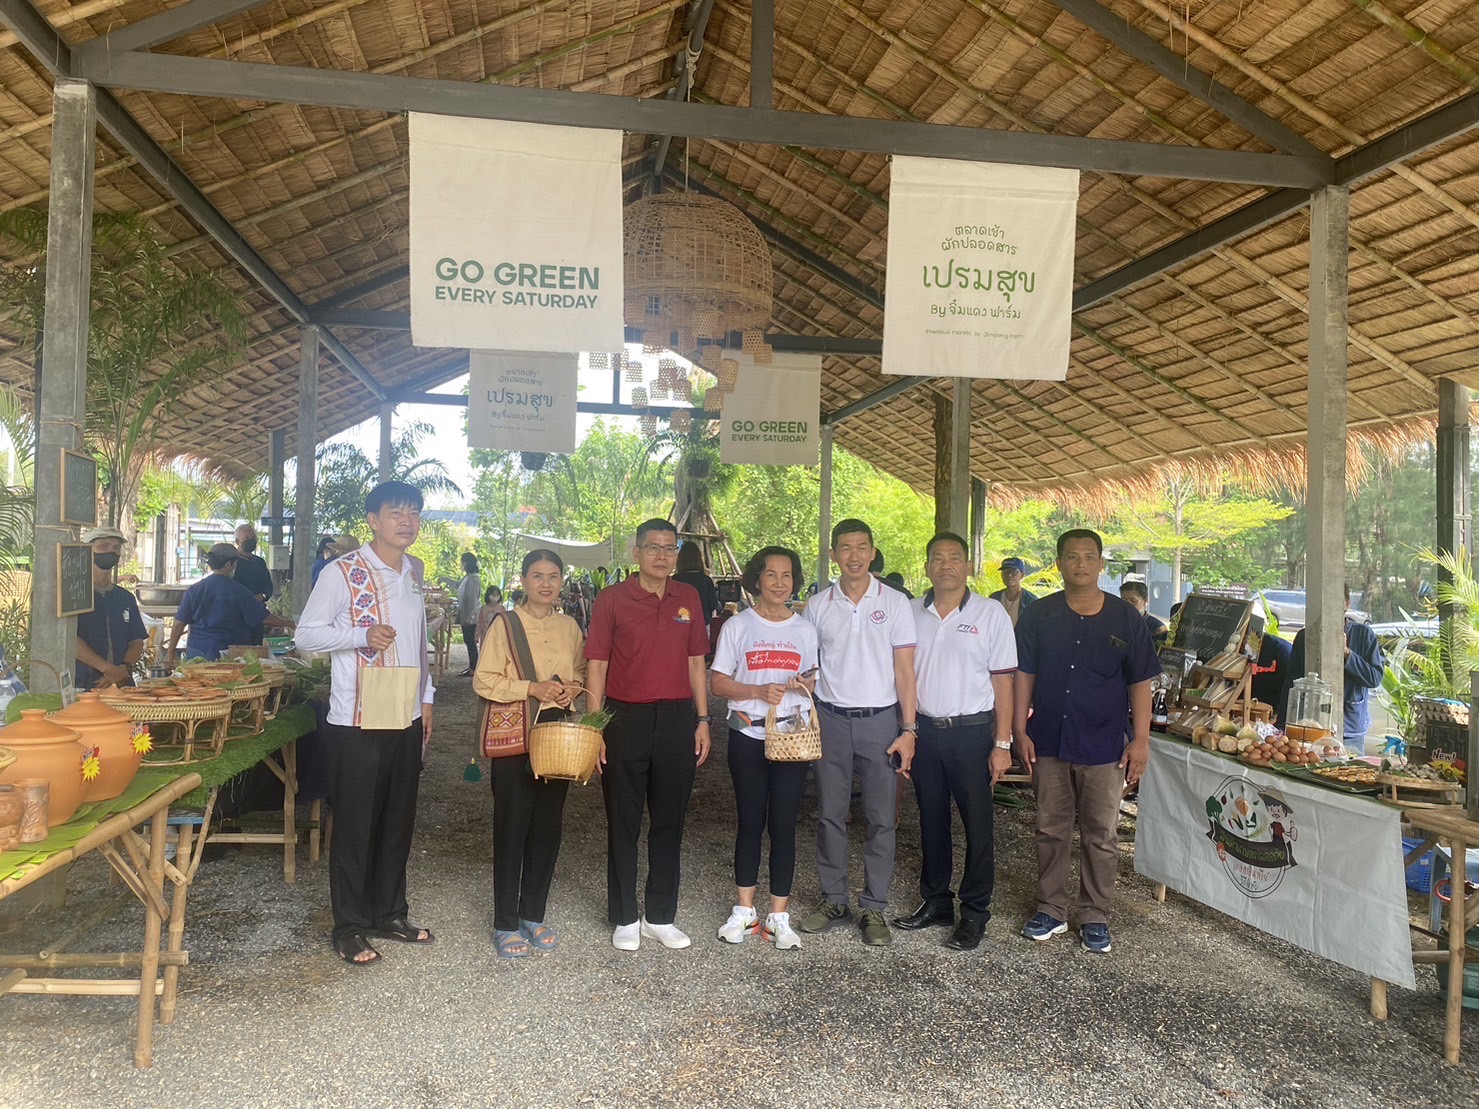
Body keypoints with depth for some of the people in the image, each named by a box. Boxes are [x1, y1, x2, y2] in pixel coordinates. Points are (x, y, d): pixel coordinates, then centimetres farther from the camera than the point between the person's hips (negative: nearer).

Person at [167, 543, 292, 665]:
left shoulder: (193, 590, 2)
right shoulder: (238, 591, -7)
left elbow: (179, 624, 2)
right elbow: (265, 618, -4)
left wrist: (171, 653, 9)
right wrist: (288, 623, 12)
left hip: (197, 655, 3)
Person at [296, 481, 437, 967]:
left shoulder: (415, 572, 11)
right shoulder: (343, 572, -10)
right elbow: (306, 634, -9)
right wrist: (362, 636, -22)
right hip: (358, 721, -6)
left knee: (398, 821, 14)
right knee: (355, 824, 3)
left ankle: (389, 912, 28)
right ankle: (350, 927, 15)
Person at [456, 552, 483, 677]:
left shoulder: (473, 579, -19)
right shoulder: (467, 577, 11)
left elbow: (473, 599, -21)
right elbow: (458, 586, 31)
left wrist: (469, 617, -21)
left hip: (471, 618, -10)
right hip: (466, 616, 10)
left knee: (471, 642, -4)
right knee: (468, 642, 15)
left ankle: (472, 670, 2)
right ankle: (471, 666, 23)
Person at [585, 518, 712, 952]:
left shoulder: (688, 598, 7)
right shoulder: (612, 599, -3)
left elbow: (695, 662, 12)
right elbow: (596, 664, -3)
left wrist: (702, 719, 6)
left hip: (677, 719, 3)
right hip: (626, 717, -3)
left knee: (669, 822, 10)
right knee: (623, 823, 7)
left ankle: (661, 917, 23)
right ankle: (625, 919, 20)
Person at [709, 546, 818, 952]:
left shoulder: (805, 629, 8)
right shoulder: (737, 626, 2)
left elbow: (815, 681, 15)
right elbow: (718, 682, -1)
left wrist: (807, 685, -9)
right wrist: (758, 692, -17)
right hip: (748, 735, -1)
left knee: (784, 825, 2)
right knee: (749, 823, 7)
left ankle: (779, 915, 13)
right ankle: (744, 910, 21)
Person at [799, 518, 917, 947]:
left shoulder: (894, 603, 0)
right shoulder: (818, 606, 4)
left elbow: (904, 670, 0)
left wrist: (908, 729, -6)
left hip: (880, 719, -1)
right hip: (831, 719, 2)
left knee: (881, 818, 3)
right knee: (830, 814, 8)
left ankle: (874, 907, 13)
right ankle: (834, 900, 20)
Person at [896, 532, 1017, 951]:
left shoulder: (991, 613, -4)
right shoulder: (911, 613, 5)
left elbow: (1003, 681, -4)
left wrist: (1002, 743, -8)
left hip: (972, 732, -3)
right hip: (925, 730, 3)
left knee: (978, 825, 3)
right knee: (932, 820, 14)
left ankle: (974, 913, 15)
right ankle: (935, 901, 28)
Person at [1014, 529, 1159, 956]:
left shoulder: (1125, 617, -1)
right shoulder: (1039, 615, 2)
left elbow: (1140, 682, 0)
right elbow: (1024, 675, 4)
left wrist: (1140, 740, -4)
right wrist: (1020, 731, -1)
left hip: (1104, 746, -1)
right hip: (1049, 741, 1)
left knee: (1101, 836, 7)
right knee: (1051, 830, 11)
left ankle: (1095, 917, 22)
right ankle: (1051, 911, 25)